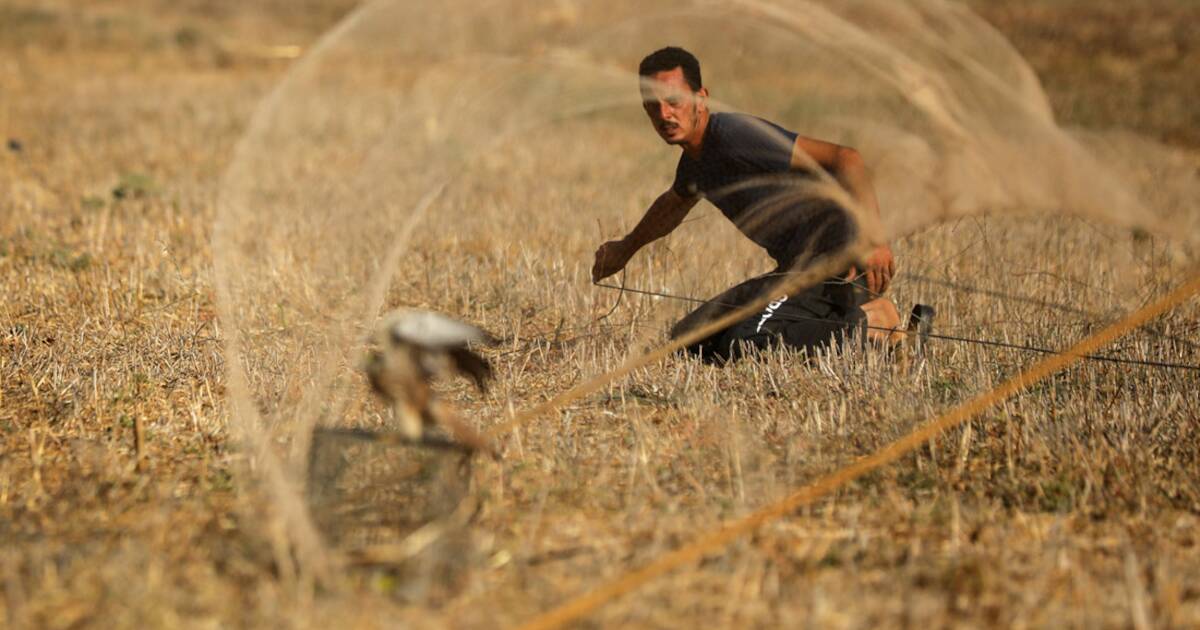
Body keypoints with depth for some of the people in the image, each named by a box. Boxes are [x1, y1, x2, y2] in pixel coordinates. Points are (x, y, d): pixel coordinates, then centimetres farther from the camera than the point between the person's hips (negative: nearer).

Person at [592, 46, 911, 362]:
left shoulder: (734, 134, -17)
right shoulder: (694, 160, 13)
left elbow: (845, 158, -25)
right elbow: (673, 204, 40)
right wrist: (626, 247, 55)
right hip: (796, 266, 10)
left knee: (742, 344, -27)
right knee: (686, 338, 7)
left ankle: (868, 322, -8)